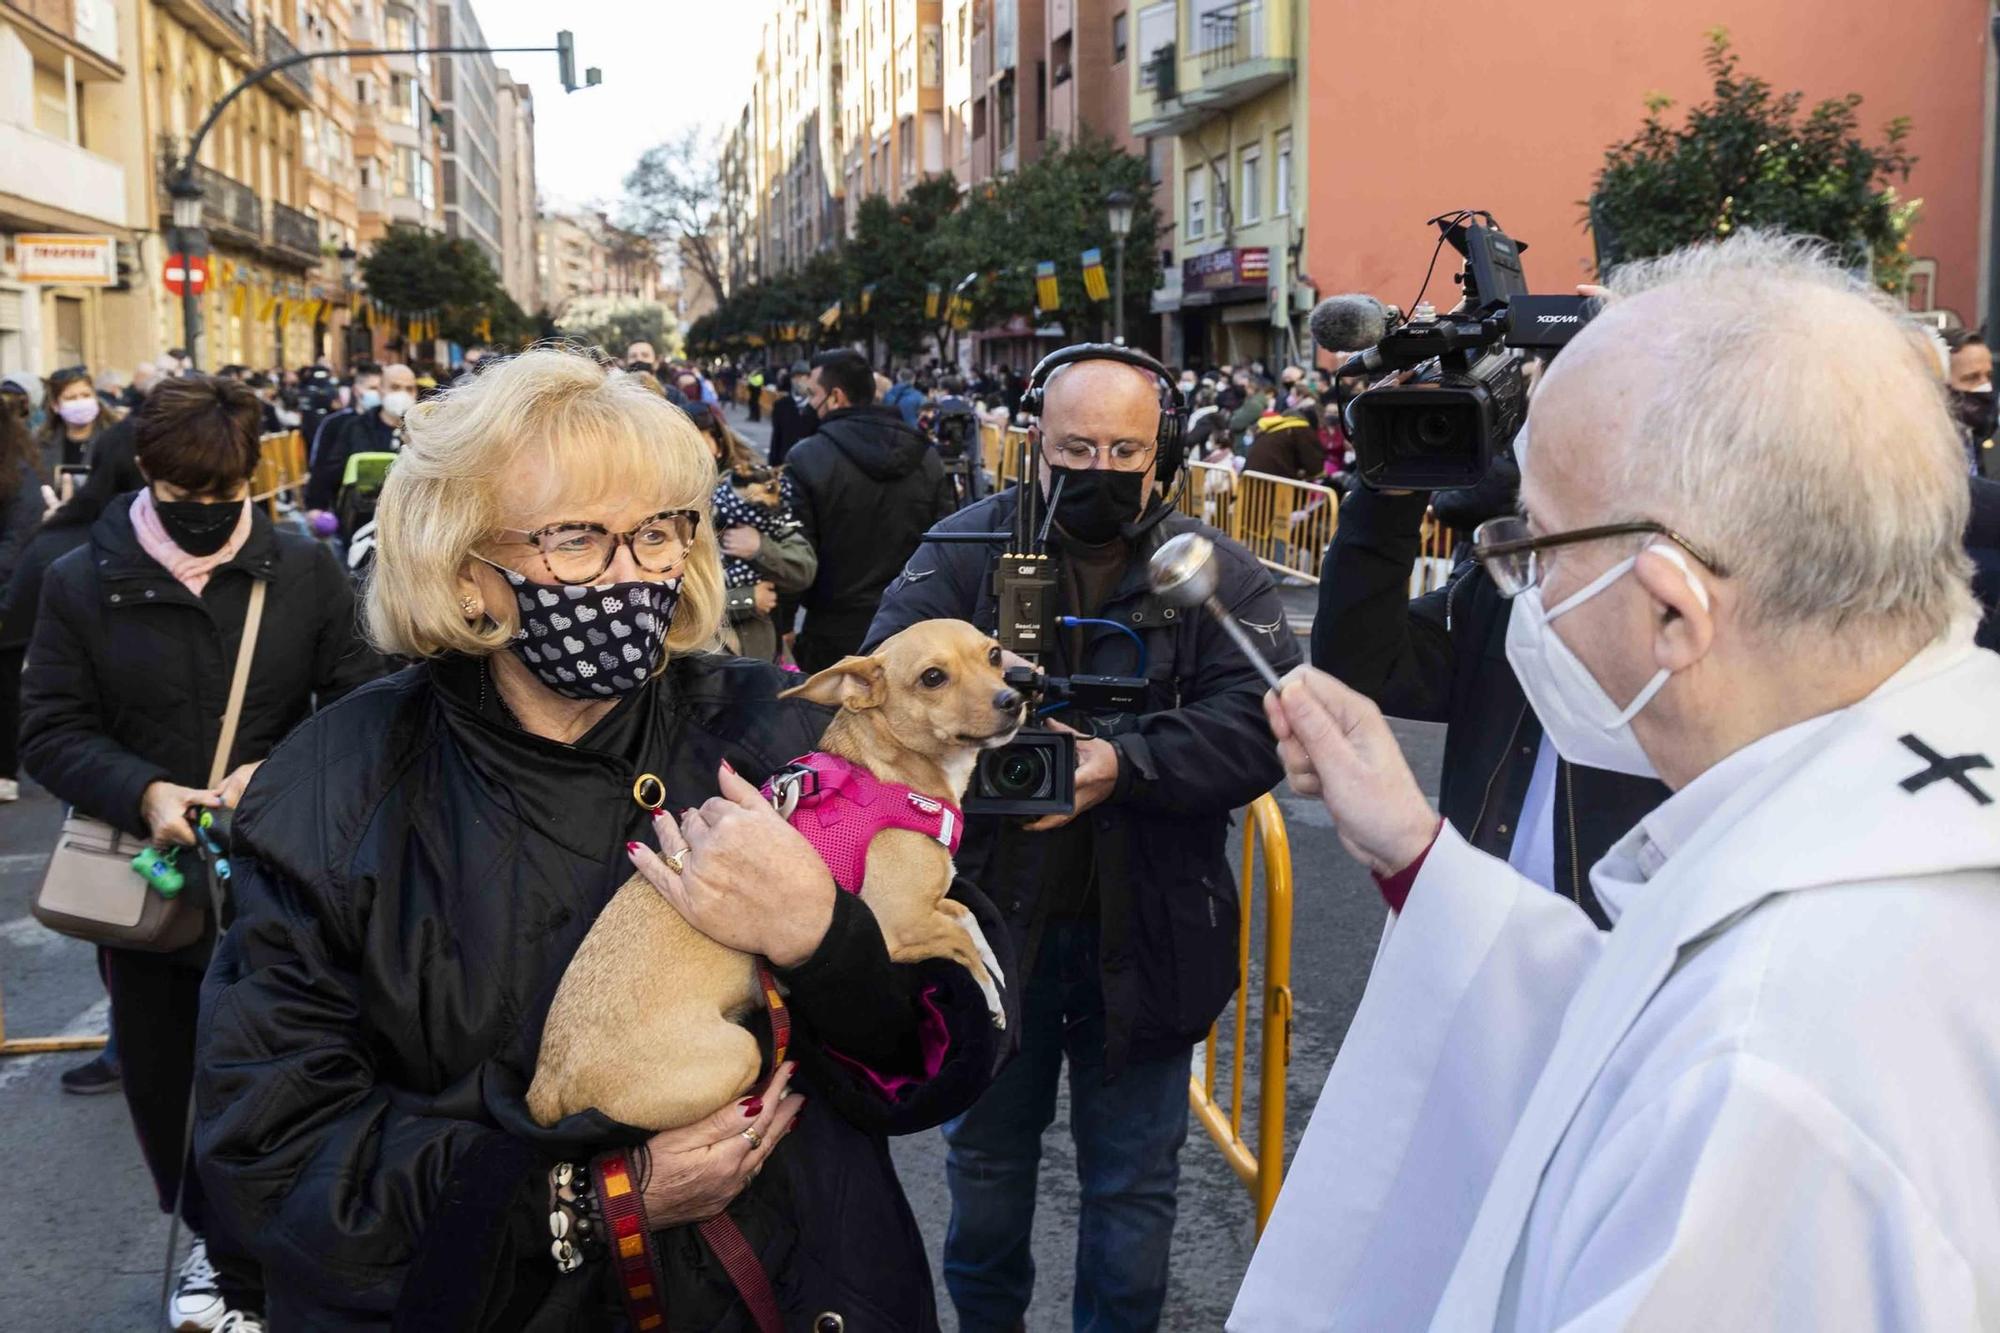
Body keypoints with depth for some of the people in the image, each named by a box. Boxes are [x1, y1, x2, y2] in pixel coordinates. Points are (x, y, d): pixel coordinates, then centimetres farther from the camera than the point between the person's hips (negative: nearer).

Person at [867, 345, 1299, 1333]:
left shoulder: (1217, 574, -6)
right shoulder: (969, 548, -4)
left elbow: (1261, 725, -17)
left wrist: (1123, 762, -31)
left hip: (1143, 932, -1)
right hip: (993, 917, 2)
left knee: (1134, 1180, 15)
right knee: (986, 1152, 23)